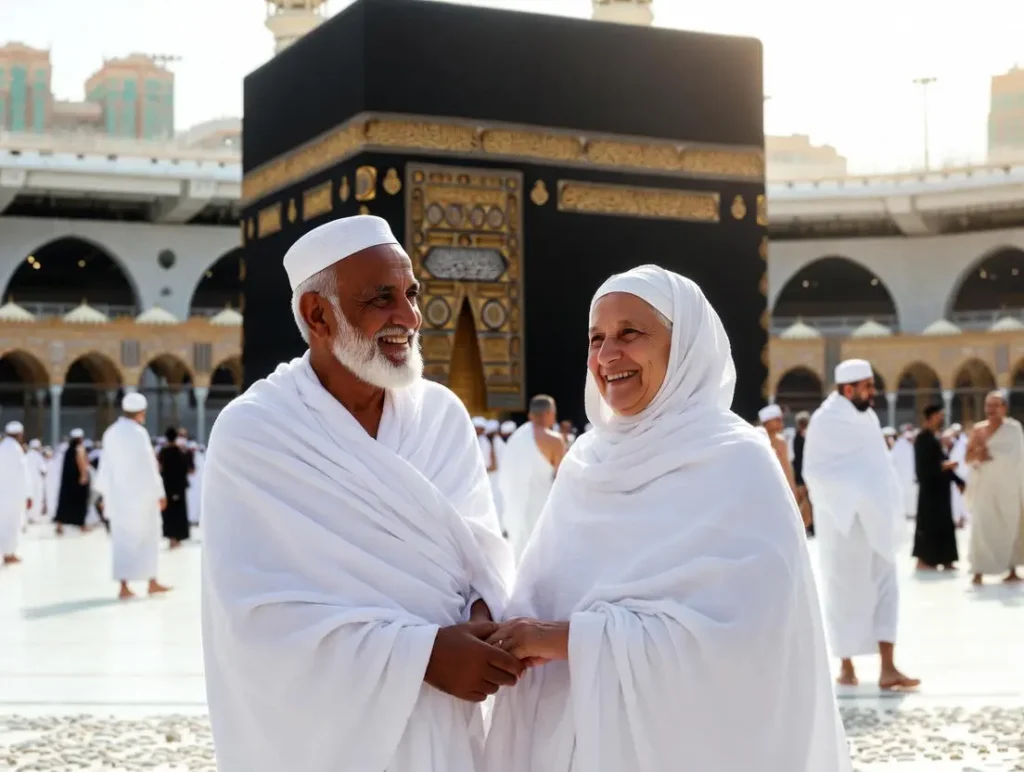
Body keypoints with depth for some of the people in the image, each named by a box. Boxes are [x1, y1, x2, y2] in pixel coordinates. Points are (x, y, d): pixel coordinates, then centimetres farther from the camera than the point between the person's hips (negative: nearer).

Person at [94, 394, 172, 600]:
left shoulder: (111, 433, 5)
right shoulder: (138, 433, -15)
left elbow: (106, 465, 10)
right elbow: (148, 467, -15)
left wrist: (105, 493, 17)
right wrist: (159, 493, -9)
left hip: (118, 496, 6)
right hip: (139, 495, -6)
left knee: (122, 540, 8)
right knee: (146, 538, 6)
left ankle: (124, 586, 5)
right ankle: (151, 582, 11)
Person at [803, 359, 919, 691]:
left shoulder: (867, 417, 11)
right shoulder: (826, 420, -10)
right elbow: (814, 470, -13)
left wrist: (887, 506, 6)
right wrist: (848, 497, -20)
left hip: (874, 519, 7)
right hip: (844, 520, -7)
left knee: (885, 588, 0)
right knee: (845, 592, 2)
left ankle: (888, 669, -1)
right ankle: (846, 665, 15)